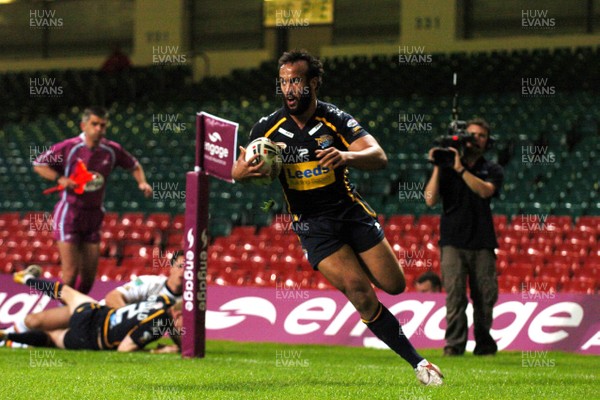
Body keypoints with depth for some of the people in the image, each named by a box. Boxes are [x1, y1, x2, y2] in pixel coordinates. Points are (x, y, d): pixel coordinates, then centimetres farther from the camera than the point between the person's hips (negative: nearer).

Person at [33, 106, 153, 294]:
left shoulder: (112, 150, 1)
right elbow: (39, 164, -2)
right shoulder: (69, 148, -10)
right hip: (69, 214, -4)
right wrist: (60, 179, -17)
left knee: (89, 274, 5)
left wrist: (142, 182, 0)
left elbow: (133, 165, 19)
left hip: (93, 216, 4)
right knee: (71, 272, -12)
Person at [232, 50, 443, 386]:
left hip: (350, 210, 1)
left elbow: (380, 157, -21)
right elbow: (237, 171, 1)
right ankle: (417, 361, -12)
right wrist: (242, 171, -25)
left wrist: (347, 156, -43)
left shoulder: (336, 120, -11)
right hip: (312, 223, -1)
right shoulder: (269, 128, -7)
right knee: (358, 289, -18)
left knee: (395, 285, 1)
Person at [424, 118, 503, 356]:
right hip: (453, 240, -1)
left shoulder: (492, 171, 12)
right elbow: (430, 200, 0)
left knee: (485, 296, 0)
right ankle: (454, 344, -14)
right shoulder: (446, 169, 11)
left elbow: (485, 191, -10)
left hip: (482, 243, 1)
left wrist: (461, 169, -16)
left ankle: (484, 343, 11)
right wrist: (437, 168, -6)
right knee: (454, 294, -12)